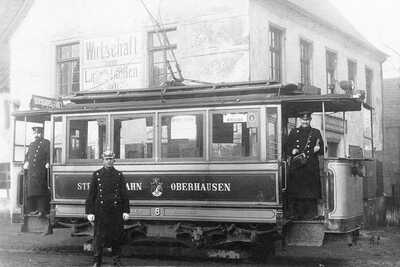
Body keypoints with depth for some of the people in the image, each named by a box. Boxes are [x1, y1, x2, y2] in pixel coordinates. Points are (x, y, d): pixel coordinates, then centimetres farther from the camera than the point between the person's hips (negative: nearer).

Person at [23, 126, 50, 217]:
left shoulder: (46, 143, 6)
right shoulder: (31, 144, 24)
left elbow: (49, 154, -2)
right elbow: (27, 155, 25)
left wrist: (47, 163, -16)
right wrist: (26, 162, 6)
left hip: (41, 170, -6)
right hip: (31, 170, 6)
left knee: (41, 189, -9)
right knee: (31, 189, 3)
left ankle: (42, 210, -9)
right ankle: (33, 209, 8)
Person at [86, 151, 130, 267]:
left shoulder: (119, 175, 7)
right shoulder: (96, 175, 4)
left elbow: (124, 195, 7)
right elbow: (91, 195, 2)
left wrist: (126, 211, 0)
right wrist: (90, 212, -4)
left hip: (116, 211, 1)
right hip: (100, 212, -1)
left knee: (116, 236, 6)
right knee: (99, 236, 2)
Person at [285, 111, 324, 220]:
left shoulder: (316, 132, 13)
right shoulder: (293, 132, 14)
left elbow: (322, 150, 11)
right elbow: (287, 148, 14)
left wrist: (318, 149, -10)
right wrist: (292, 151, -6)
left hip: (311, 167, 0)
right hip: (296, 167, 1)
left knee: (311, 192, -3)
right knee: (295, 191, -2)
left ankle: (311, 214, 3)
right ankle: (295, 214, 4)